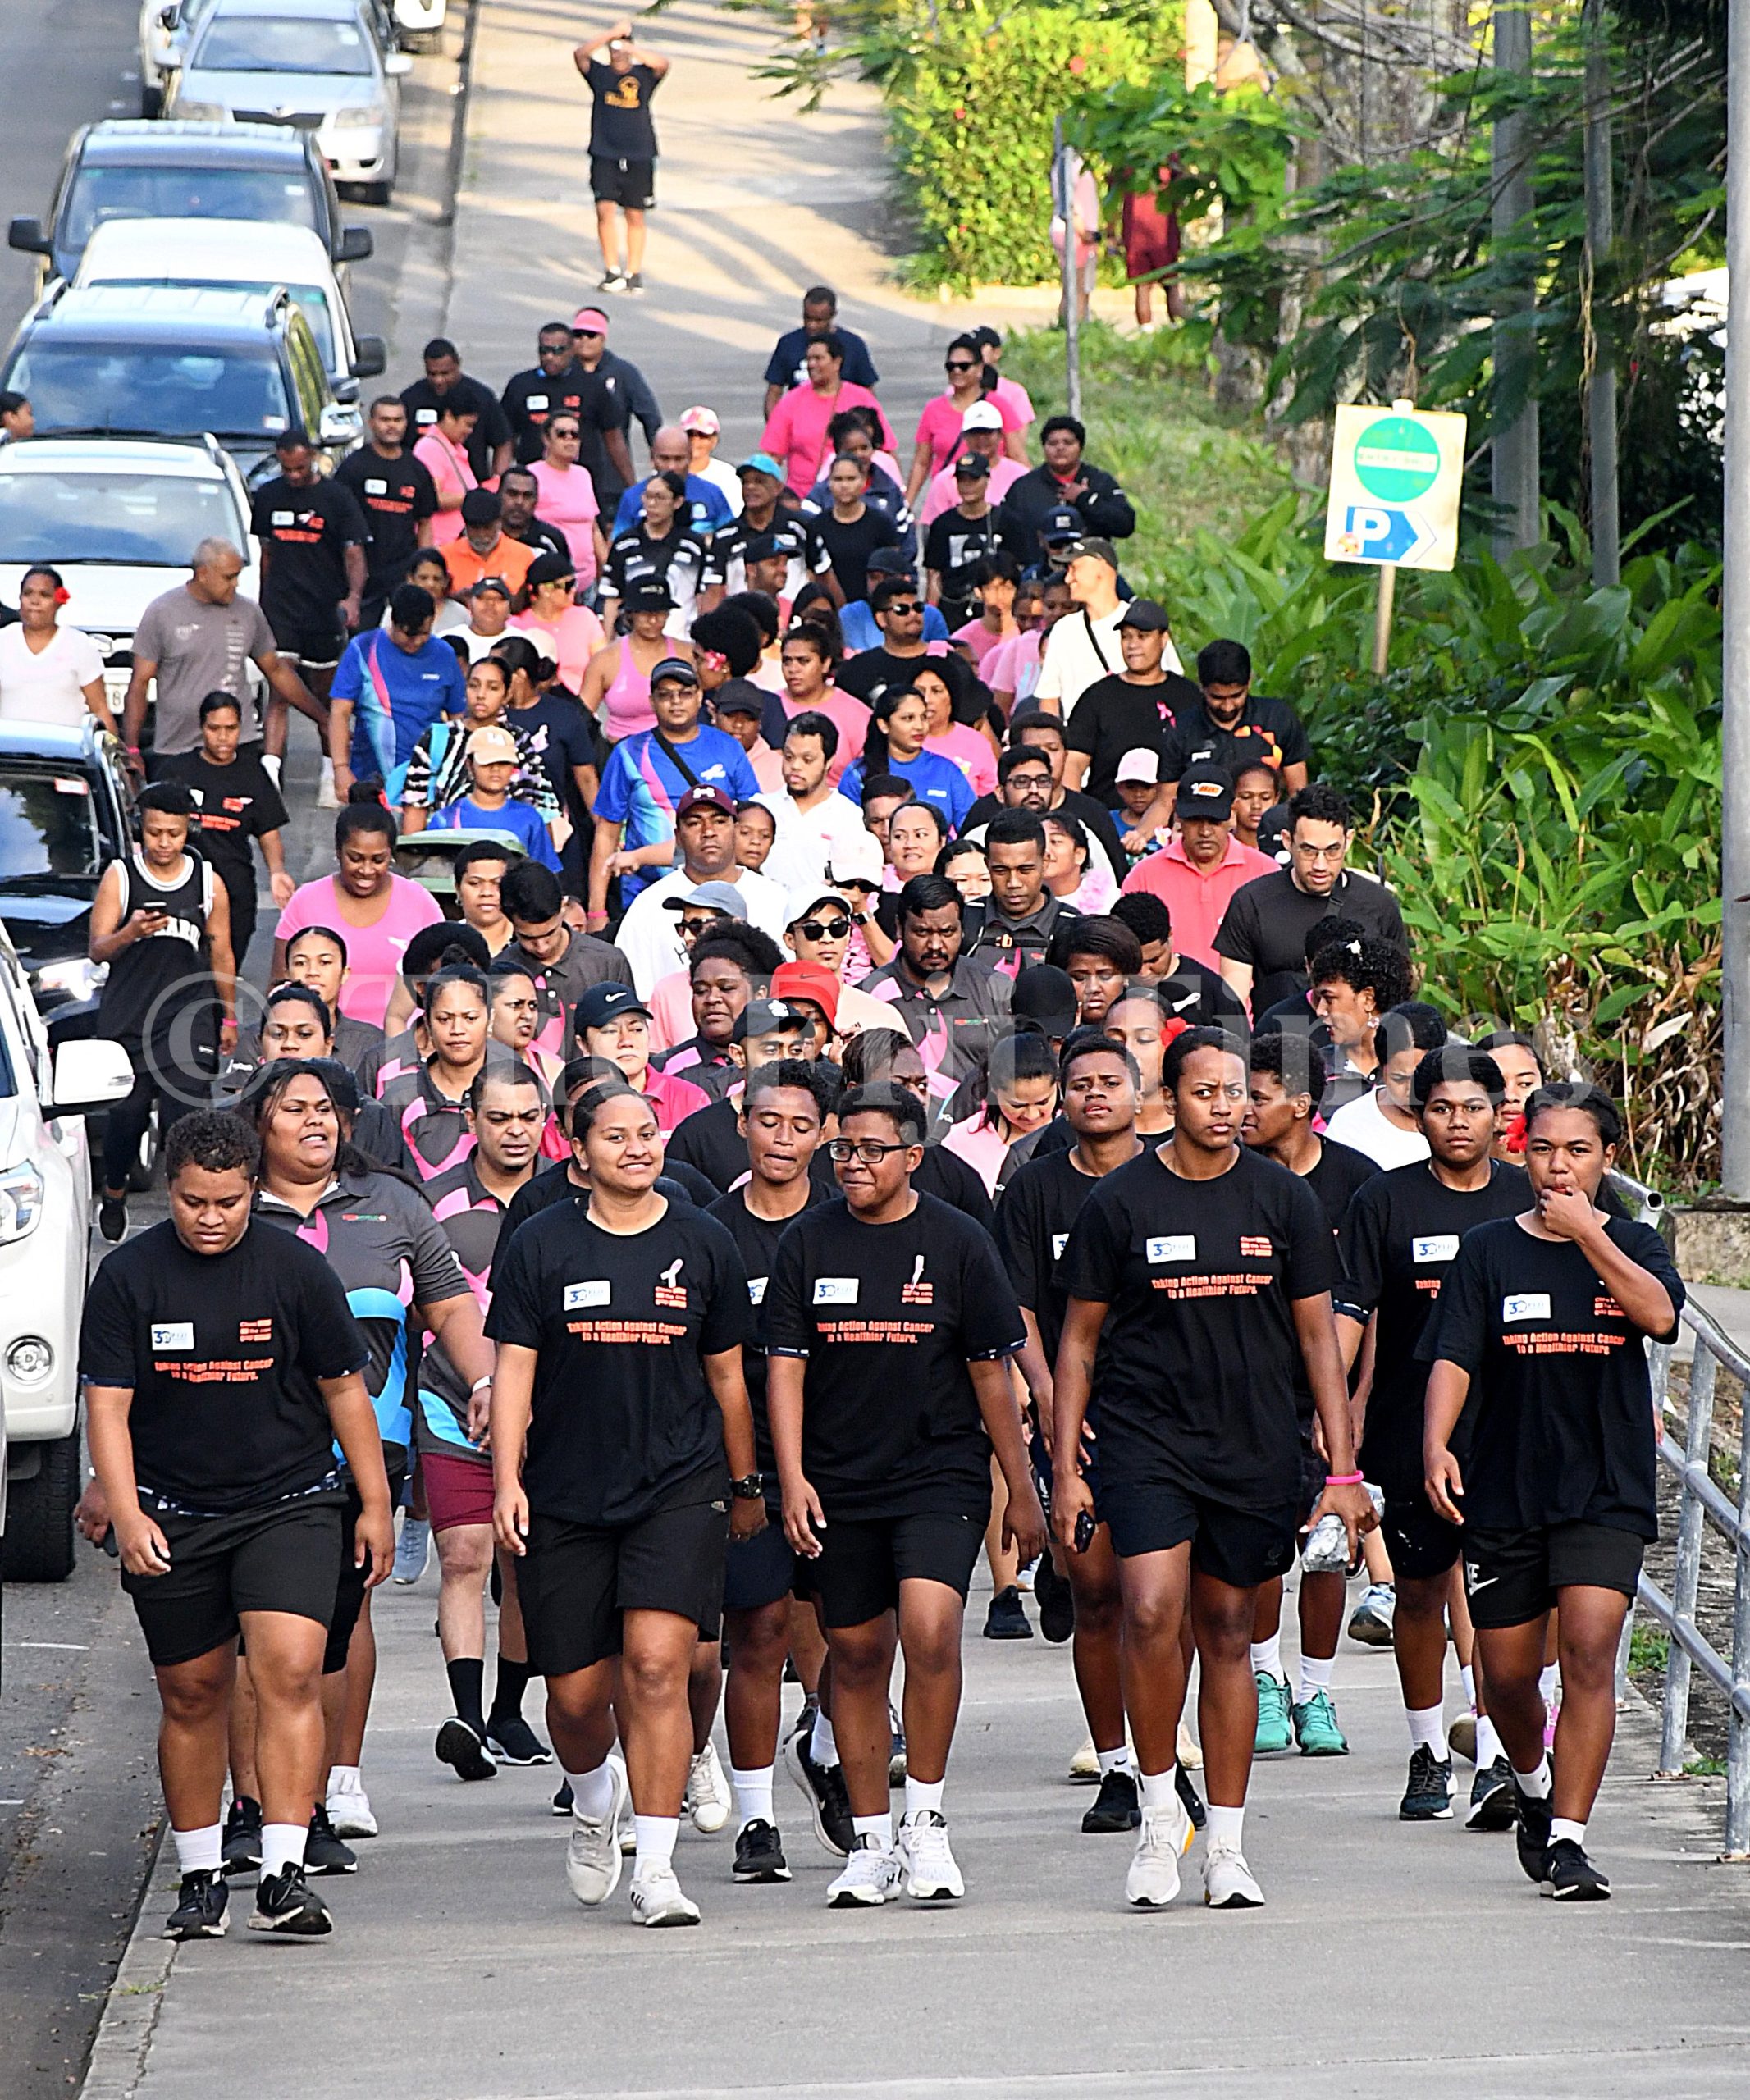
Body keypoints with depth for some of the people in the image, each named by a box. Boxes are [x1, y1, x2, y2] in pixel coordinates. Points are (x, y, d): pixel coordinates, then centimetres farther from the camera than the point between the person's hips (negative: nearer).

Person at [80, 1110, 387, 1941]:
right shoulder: (129, 1277, -3)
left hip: (288, 1505, -1)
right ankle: (198, 1879, 22)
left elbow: (344, 1390, 7)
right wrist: (127, 1517, -16)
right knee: (192, 1694, 8)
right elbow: (107, 1405, -4)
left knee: (290, 1672, -17)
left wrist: (376, 1505, 9)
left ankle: (283, 1876, -20)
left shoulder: (297, 1271, -3)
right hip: (170, 1520, 1)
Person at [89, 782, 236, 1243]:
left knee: (185, 1115, -11)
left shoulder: (208, 883, 7)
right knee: (126, 1114, 2)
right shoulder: (120, 876, 1)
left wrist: (229, 1018, 18)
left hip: (188, 1016, 1)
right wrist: (129, 933, -23)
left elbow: (220, 954, 16)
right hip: (126, 1017, 0)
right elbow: (96, 949, -2)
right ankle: (114, 1192, 28)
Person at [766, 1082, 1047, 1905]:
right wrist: (792, 1479, -8)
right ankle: (872, 1841, 19)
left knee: (929, 1628, -21)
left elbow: (992, 1372, 4)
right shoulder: (807, 1244, 3)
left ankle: (926, 1821, -8)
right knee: (856, 1653, 7)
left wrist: (1021, 1491, 5)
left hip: (940, 1474, -3)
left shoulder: (958, 1243, -1)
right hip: (839, 1487, 3)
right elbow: (785, 1366, 3)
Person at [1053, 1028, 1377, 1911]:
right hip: (1144, 1440, -2)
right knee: (1152, 1614, -20)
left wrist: (1343, 1471, 3)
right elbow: (1080, 1341, 5)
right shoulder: (1120, 1202, 0)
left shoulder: (1283, 1200, 5)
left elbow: (1318, 1339, 8)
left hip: (1254, 1452, 2)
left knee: (1228, 1633, 7)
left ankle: (1226, 1846, 14)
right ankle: (1159, 1808, -2)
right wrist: (1064, 1466, -1)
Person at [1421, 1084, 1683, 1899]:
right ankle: (1533, 1786, 40)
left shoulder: (1631, 1245, 5)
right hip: (1504, 1489, 2)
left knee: (1589, 1651, -17)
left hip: (1607, 1492, -1)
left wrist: (1587, 1235, -18)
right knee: (1506, 1672, 9)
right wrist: (1437, 1443, -20)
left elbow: (1658, 1314, -16)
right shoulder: (1489, 1250, 4)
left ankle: (1567, 1838, -16)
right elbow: (1453, 1358, -4)